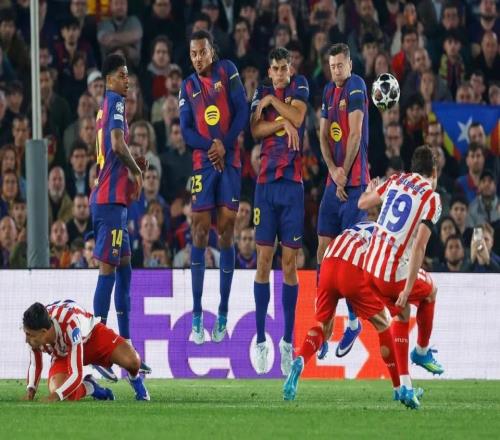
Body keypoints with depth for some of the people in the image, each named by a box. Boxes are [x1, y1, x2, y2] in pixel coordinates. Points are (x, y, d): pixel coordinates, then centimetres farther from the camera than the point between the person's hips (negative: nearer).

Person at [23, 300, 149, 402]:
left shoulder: (70, 325, -44)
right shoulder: (34, 333, -27)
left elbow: (76, 375, -43)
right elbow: (35, 365, -6)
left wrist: (55, 397, -54)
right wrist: (30, 390, -25)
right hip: (62, 354, 4)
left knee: (132, 361, -30)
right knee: (58, 392, -26)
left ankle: (135, 379, 10)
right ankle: (91, 388, 9)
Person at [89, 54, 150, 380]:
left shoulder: (109, 104, 18)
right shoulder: (116, 102, -10)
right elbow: (118, 144, -23)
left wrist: (132, 172, 12)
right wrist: (136, 171, -8)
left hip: (113, 198, 10)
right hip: (111, 198, -10)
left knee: (123, 268, 13)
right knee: (108, 269, -10)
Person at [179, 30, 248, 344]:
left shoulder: (227, 71, 4)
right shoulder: (188, 86, 9)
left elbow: (242, 110, -3)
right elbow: (185, 130, 3)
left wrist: (225, 144, -12)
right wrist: (211, 147, -13)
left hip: (230, 161, -1)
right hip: (203, 162, 1)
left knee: (226, 232, -1)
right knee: (200, 232, -6)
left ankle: (223, 314, 3)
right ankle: (197, 315, -4)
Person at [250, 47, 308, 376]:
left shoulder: (300, 87, 6)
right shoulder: (262, 93, 11)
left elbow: (297, 117, -12)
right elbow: (255, 129, -3)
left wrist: (271, 103, -4)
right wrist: (284, 122, -14)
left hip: (293, 182, -2)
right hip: (266, 182, 2)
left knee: (290, 262, 0)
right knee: (264, 259, -2)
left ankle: (288, 340, 6)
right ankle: (261, 339, 3)